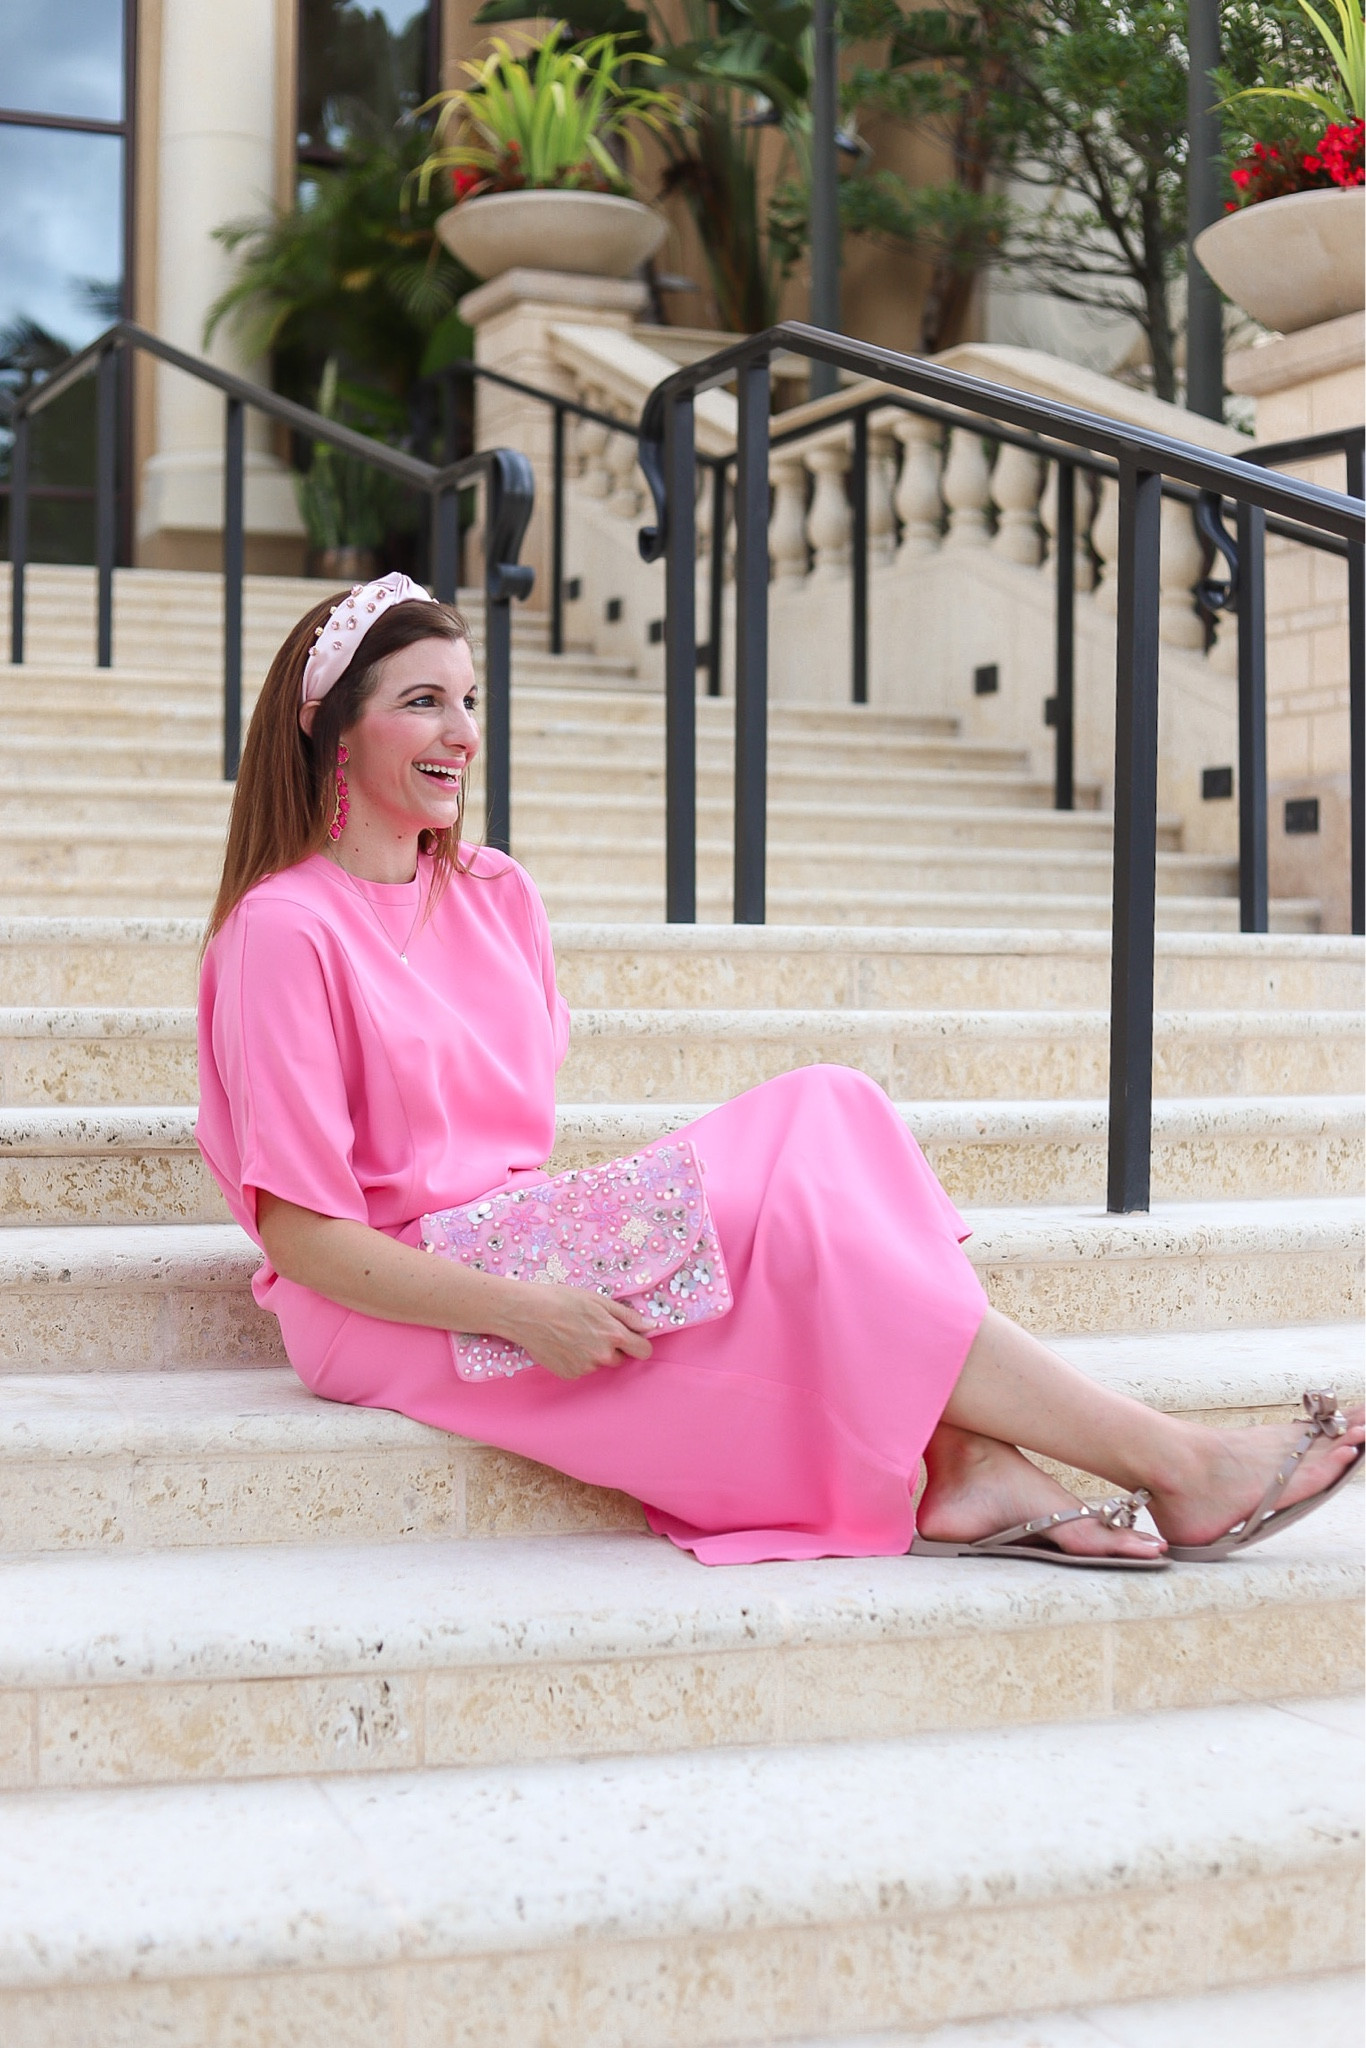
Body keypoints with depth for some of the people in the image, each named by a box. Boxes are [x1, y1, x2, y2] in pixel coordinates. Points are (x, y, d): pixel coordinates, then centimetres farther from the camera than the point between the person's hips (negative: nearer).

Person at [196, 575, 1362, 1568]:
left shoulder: (494, 895, 11)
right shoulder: (284, 932, -13)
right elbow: (301, 1233, -17)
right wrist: (524, 1314, -25)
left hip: (529, 1243, 7)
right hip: (398, 1312, -7)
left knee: (823, 1111, -14)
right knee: (794, 1222, -21)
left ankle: (969, 1468, -27)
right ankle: (1174, 1467, -17)